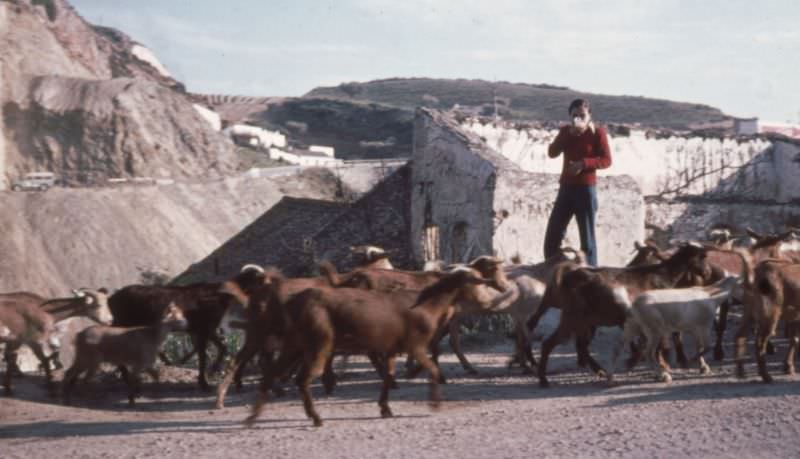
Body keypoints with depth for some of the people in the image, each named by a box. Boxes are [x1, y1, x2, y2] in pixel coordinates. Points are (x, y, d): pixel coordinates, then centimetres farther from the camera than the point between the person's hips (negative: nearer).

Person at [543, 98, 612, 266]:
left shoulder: (597, 133, -2)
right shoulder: (565, 131, 11)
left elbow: (606, 160, -9)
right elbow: (552, 153, -2)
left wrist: (583, 163, -22)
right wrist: (569, 133, -12)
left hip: (586, 189, -5)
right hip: (566, 188, 5)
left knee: (587, 236, -2)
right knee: (553, 234, 4)